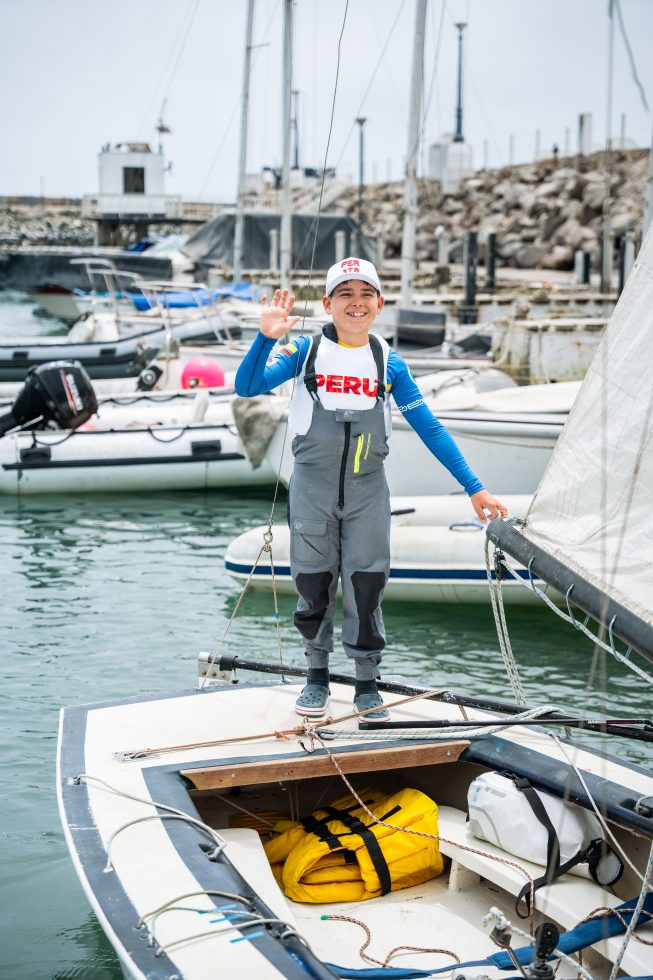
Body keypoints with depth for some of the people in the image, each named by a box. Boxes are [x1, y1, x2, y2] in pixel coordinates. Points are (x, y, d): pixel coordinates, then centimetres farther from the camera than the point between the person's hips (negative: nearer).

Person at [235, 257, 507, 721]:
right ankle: (317, 678, 28)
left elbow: (429, 428, 1)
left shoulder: (390, 363, -1)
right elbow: (247, 387, -14)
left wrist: (474, 487, -2)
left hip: (368, 491, 1)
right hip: (312, 487, -1)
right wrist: (267, 338, -30)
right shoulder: (306, 351, -5)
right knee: (314, 586, 9)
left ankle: (367, 686, 19)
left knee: (366, 590, 3)